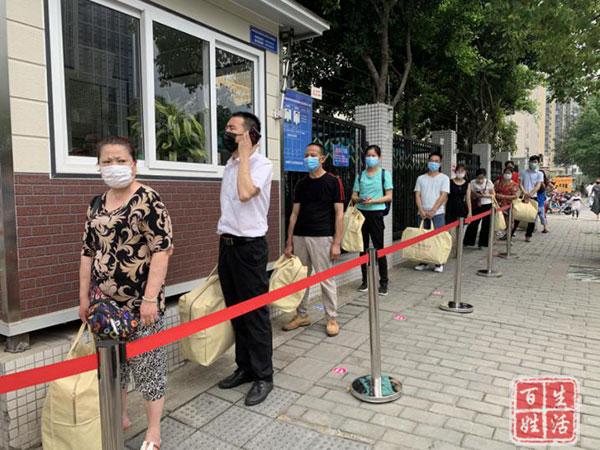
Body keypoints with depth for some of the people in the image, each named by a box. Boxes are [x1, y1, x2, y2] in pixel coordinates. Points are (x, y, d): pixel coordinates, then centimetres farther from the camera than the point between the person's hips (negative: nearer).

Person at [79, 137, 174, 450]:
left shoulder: (148, 200, -12)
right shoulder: (96, 205, 9)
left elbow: (162, 250, -17)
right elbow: (88, 252, 14)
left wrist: (150, 298, -20)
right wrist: (84, 297, 13)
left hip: (140, 300, -6)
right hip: (105, 301, 6)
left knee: (147, 360, 4)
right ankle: (119, 416, 39)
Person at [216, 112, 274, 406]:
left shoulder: (261, 164, -9)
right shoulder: (229, 165, 14)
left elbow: (245, 193, -28)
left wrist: (244, 154, -17)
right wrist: (224, 239, 16)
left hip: (249, 246, -8)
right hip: (227, 244, 8)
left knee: (255, 314, 0)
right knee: (235, 311, 15)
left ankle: (263, 376, 14)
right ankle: (244, 368, 30)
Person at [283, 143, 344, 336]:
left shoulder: (333, 181, -1)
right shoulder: (301, 184, 11)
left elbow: (339, 214, -5)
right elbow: (294, 214, 12)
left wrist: (337, 243, -11)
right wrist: (289, 242, 7)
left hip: (322, 238, -5)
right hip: (300, 237, 5)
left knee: (326, 279, 1)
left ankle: (332, 318, 15)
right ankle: (302, 315, 25)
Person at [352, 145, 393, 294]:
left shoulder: (385, 174, 2)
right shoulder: (360, 175, 10)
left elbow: (389, 196, -3)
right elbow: (354, 196, 9)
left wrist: (373, 201, -17)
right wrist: (360, 200, -14)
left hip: (376, 214, -3)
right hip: (361, 213, 3)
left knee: (379, 248, -1)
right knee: (363, 248, 7)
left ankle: (384, 282, 8)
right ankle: (365, 280, 18)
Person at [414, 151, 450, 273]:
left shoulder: (444, 178, 4)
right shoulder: (421, 178, 12)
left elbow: (443, 196, -6)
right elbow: (417, 195, 5)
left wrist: (432, 211, -14)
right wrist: (421, 210, -9)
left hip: (437, 213, -3)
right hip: (422, 213, 3)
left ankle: (439, 263, 8)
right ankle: (424, 262, 14)